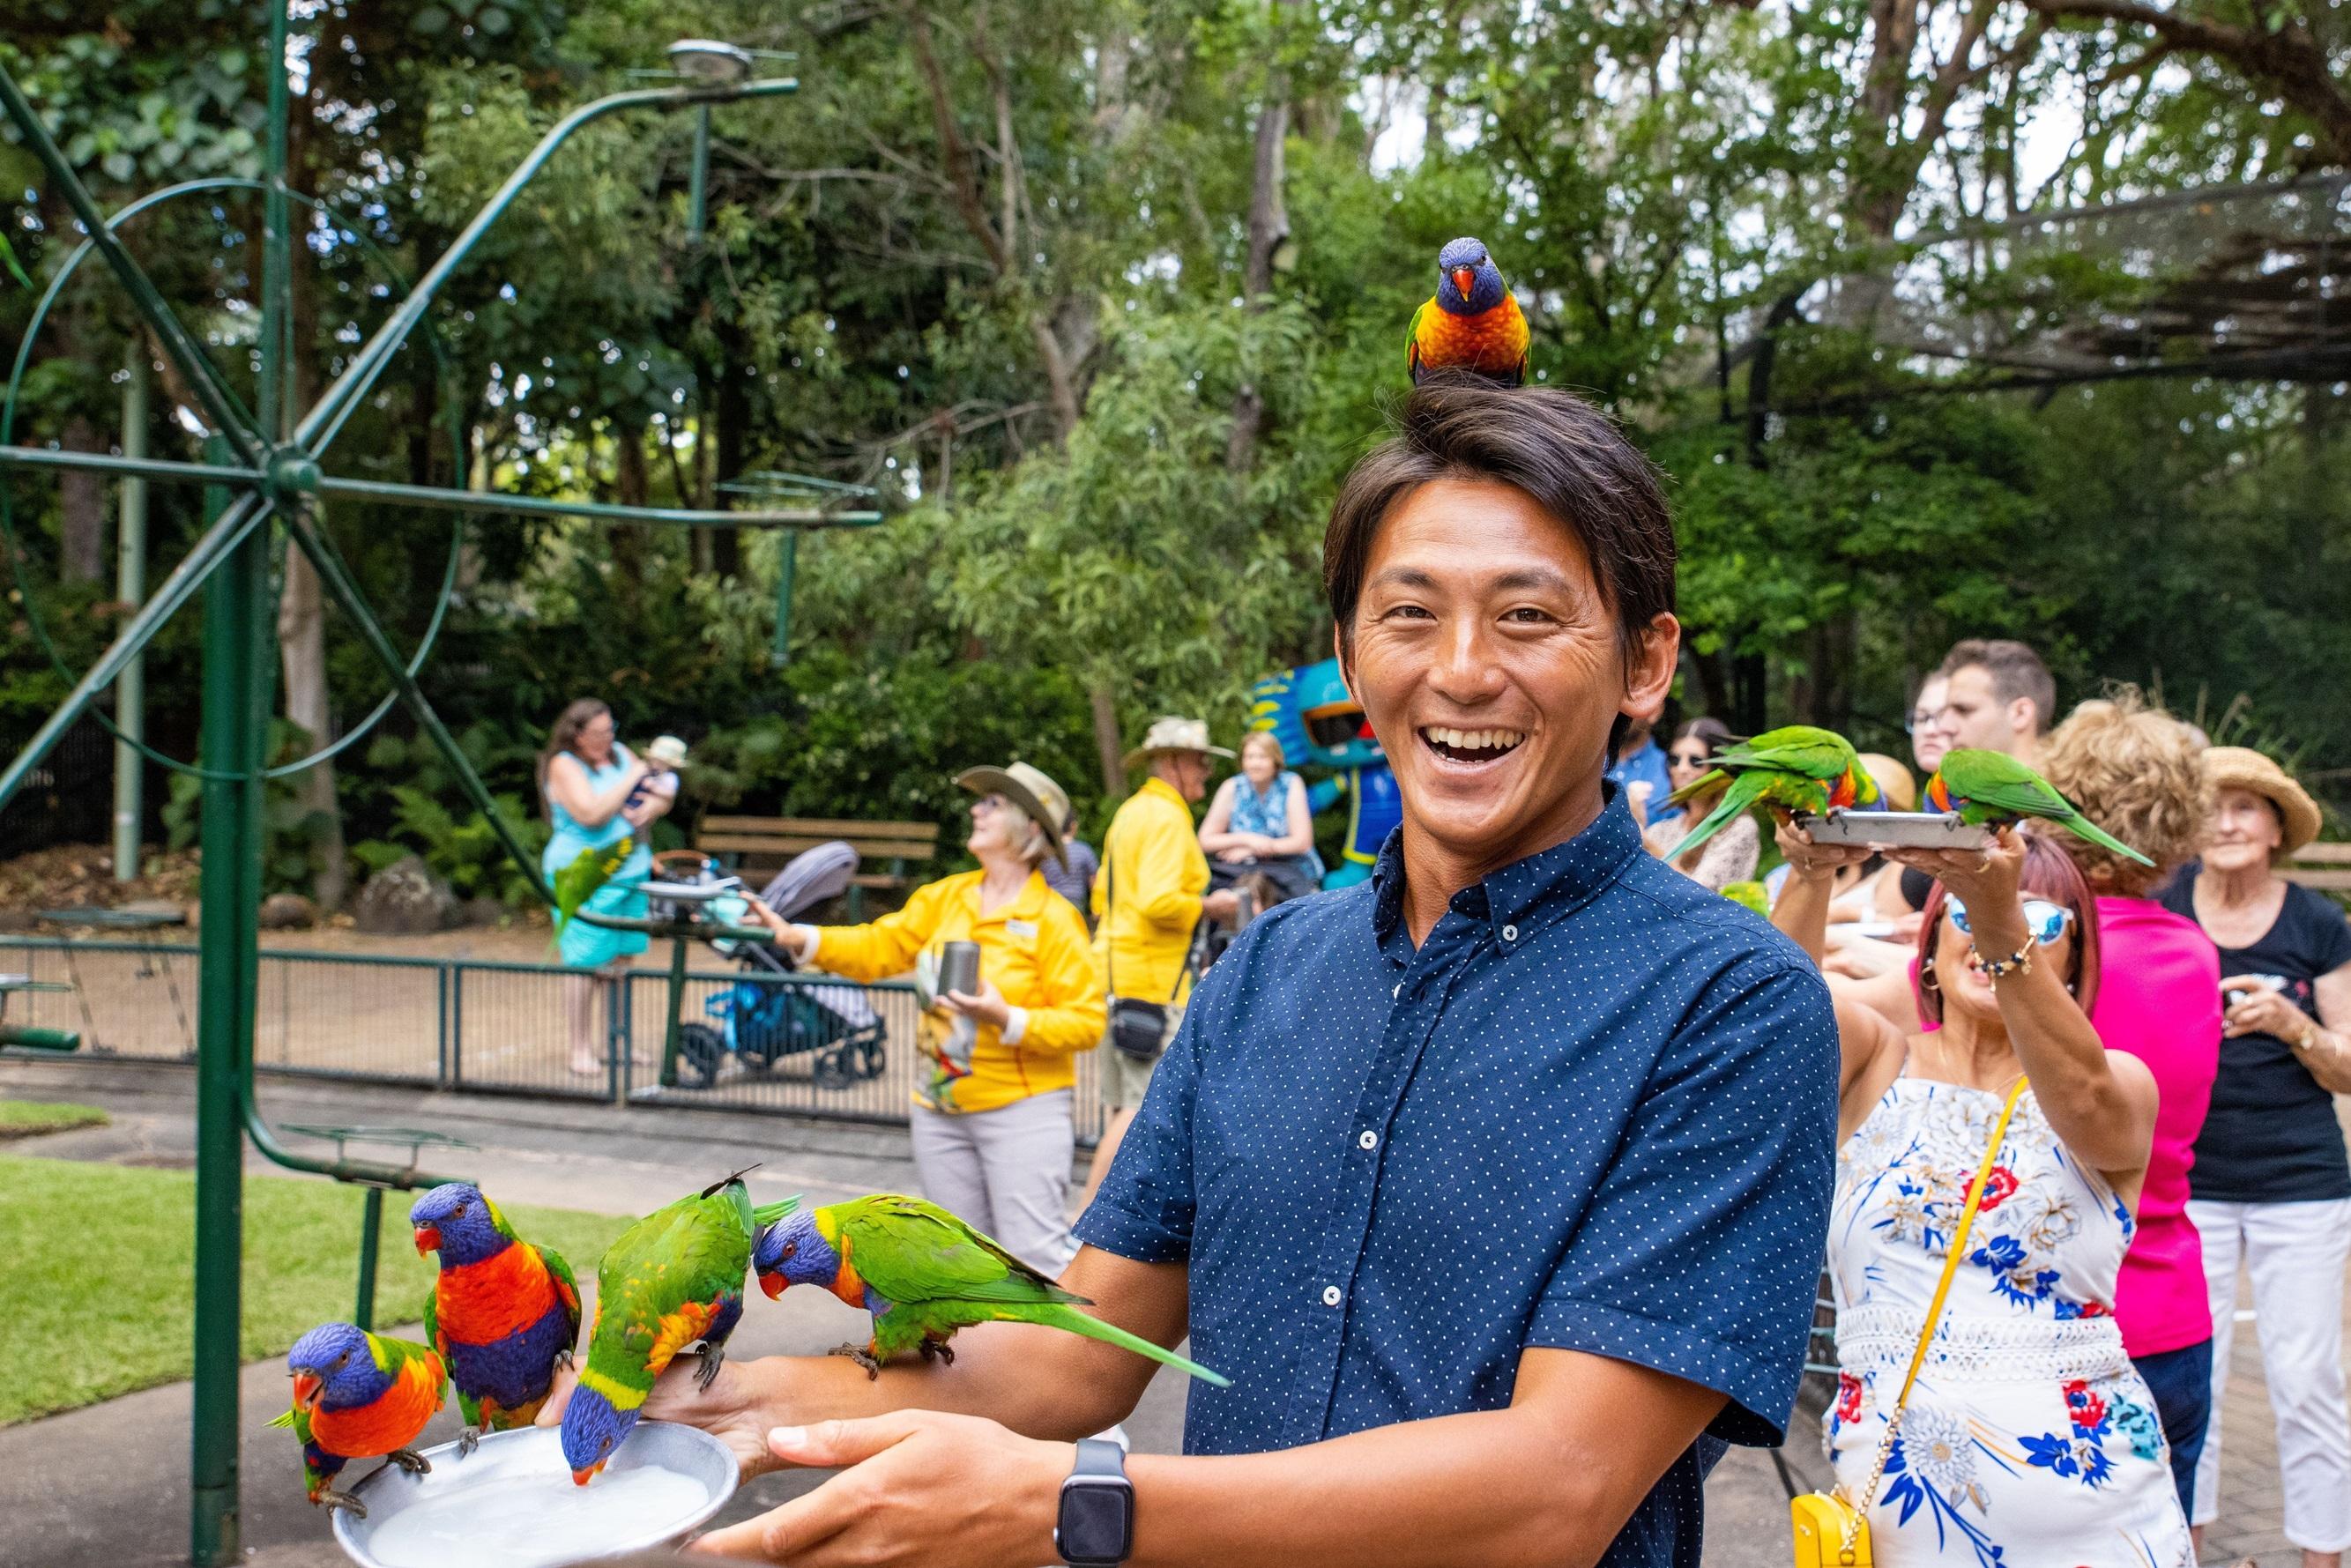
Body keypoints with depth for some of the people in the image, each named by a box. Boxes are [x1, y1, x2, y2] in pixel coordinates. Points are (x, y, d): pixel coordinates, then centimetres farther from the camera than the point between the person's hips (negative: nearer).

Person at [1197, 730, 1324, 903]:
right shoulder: (1232, 787, 2)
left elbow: (1302, 842, -6)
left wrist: (1250, 850, -9)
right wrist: (1247, 839, -16)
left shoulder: (1291, 784, 0)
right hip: (1242, 868, 1)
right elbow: (1205, 840, -1)